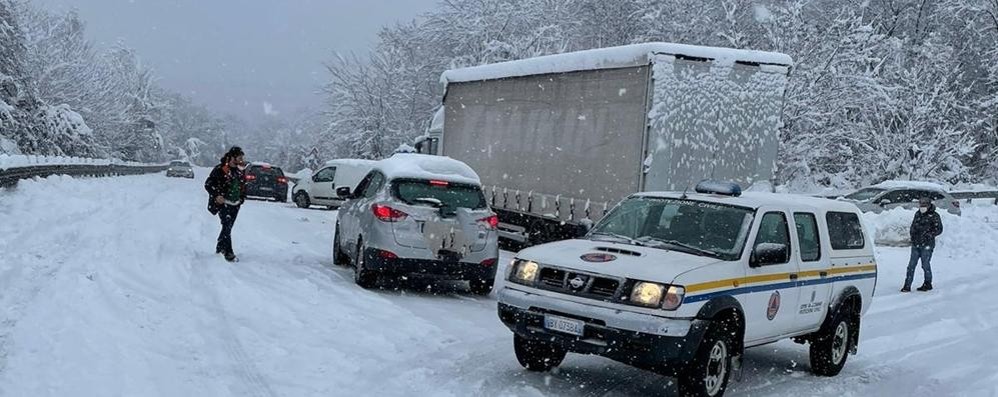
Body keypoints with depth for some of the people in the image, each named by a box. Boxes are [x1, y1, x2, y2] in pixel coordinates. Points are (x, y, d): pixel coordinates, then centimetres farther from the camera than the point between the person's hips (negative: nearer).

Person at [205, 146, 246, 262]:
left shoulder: (239, 171, 12)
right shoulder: (220, 169, -10)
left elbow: (242, 185, 27)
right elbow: (208, 184, -9)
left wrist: (241, 198, 15)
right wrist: (216, 196, -19)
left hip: (235, 205, 7)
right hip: (224, 203, -7)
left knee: (227, 228, 13)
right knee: (227, 227, -17)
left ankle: (219, 248, 28)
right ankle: (228, 253, -18)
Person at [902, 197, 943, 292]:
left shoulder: (934, 216, -6)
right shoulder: (917, 214, 12)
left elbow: (939, 229, -5)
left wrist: (930, 235, -15)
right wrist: (912, 232, 5)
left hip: (927, 245, -5)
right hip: (915, 244, 5)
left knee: (925, 265, 1)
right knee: (911, 265, 2)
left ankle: (928, 284, 20)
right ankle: (907, 286, 3)